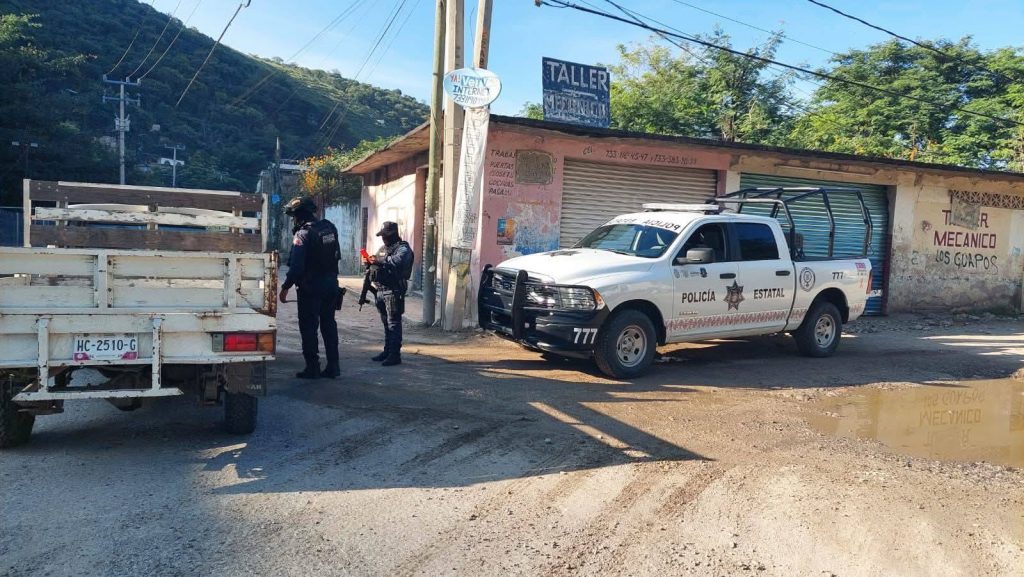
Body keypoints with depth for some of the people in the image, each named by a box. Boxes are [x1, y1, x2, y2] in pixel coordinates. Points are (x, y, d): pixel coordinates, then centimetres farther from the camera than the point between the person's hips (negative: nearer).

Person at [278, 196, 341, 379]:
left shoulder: (303, 235, -16)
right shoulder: (330, 228, 5)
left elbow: (296, 266, -20)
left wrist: (285, 287, -14)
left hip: (310, 288, -7)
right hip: (331, 285, 7)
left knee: (308, 327, 3)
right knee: (329, 324, 14)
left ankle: (312, 367, 6)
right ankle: (333, 366, 17)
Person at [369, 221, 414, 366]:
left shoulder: (403, 248, -8)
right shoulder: (383, 248, 20)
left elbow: (397, 261, -28)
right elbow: (379, 263, 20)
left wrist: (379, 261, -32)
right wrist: (372, 262, -2)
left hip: (394, 291, -8)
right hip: (381, 289, 9)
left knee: (394, 323, -8)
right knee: (386, 323, 14)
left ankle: (395, 355, -6)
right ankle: (387, 351, 23)